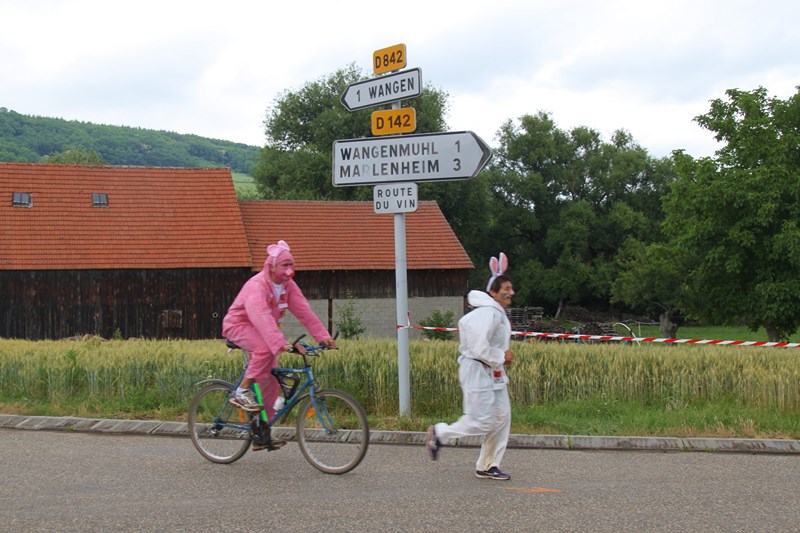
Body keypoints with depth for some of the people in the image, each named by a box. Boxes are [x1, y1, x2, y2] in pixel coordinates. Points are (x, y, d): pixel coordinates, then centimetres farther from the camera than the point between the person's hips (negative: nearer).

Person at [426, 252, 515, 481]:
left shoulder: (497, 312, 13)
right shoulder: (489, 314, -20)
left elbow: (465, 323, 24)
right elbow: (480, 349, -26)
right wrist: (501, 356, -12)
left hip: (493, 372, 11)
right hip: (478, 370, -11)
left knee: (502, 417, 8)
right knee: (482, 421, -9)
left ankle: (487, 466, 16)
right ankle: (440, 433, 12)